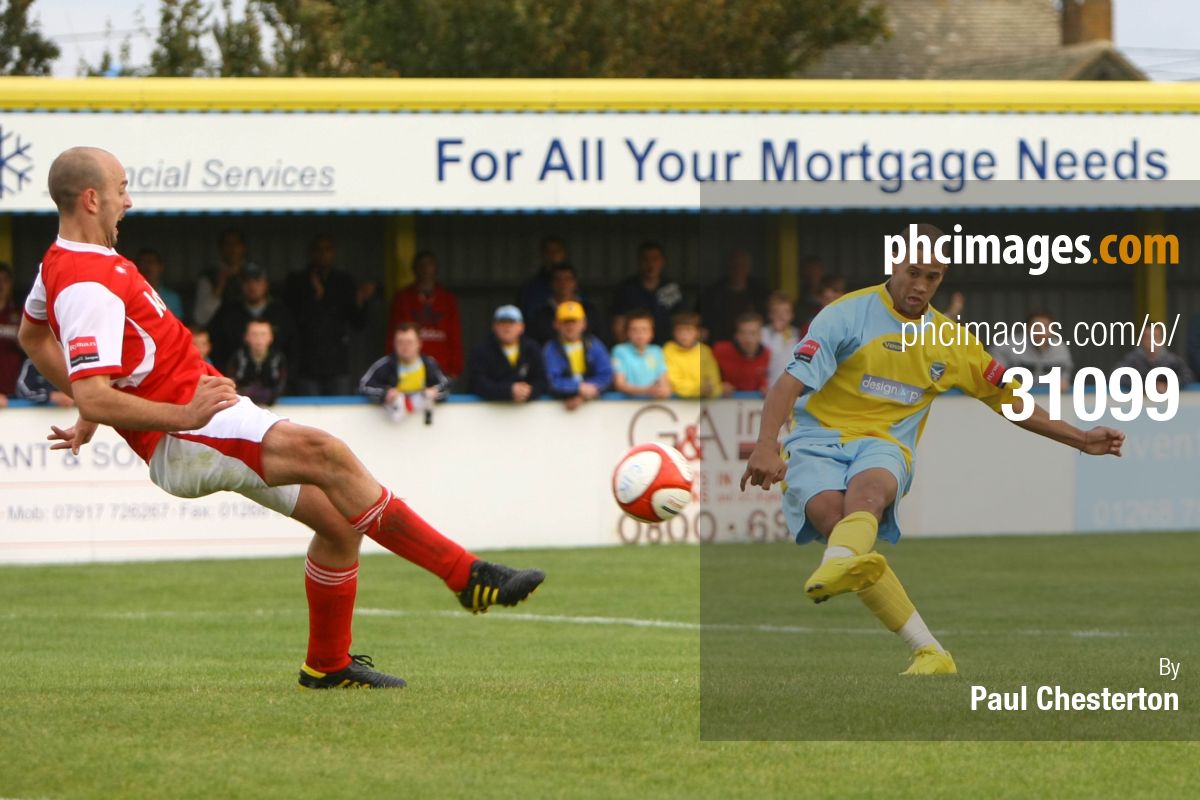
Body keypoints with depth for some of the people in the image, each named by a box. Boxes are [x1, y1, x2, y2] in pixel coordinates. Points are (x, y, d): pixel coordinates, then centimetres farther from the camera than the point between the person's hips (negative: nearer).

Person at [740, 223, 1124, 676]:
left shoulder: (951, 343, 15)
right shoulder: (848, 315, 0)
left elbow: (1009, 401, 27)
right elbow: (790, 383, -10)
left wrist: (1081, 440, 25)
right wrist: (766, 447, -26)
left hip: (883, 447, 3)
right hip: (817, 440, -3)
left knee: (867, 490, -35)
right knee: (829, 511, -33)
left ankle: (837, 568, -70)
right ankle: (929, 652, -35)